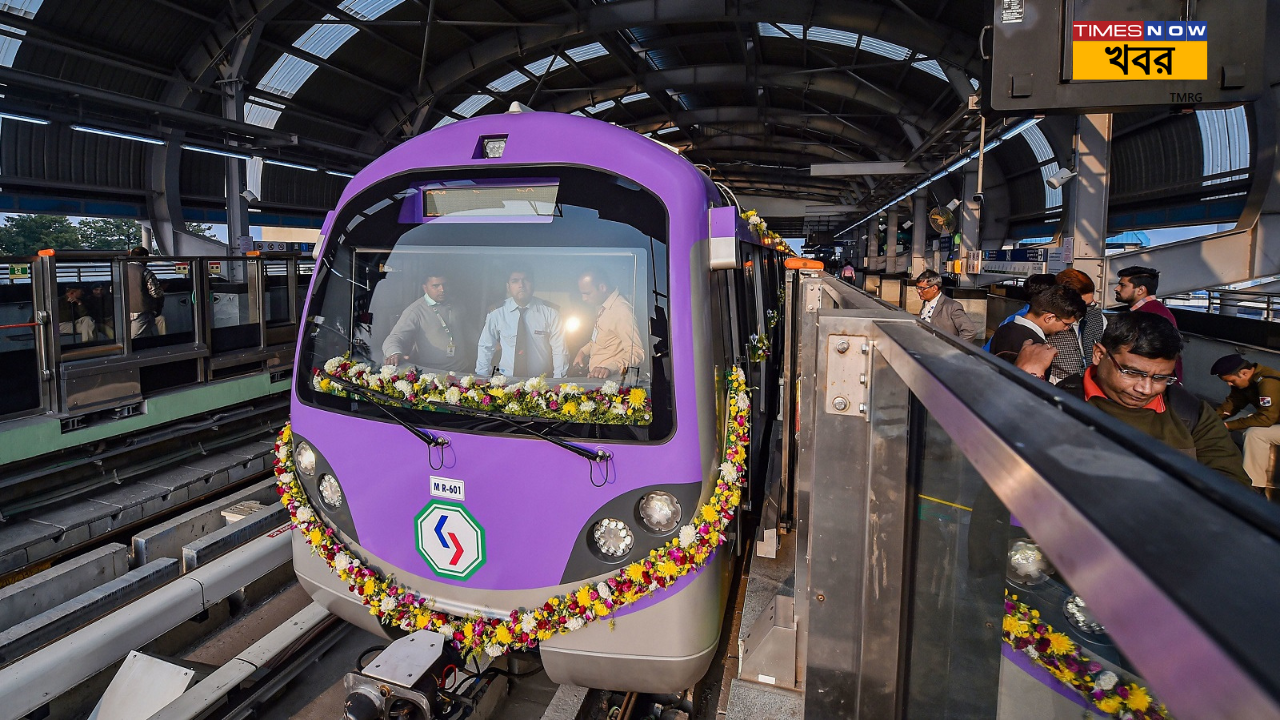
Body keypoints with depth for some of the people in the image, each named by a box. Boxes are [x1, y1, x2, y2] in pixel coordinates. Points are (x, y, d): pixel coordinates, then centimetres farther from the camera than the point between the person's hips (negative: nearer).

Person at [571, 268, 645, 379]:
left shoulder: (621, 310, -17)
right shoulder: (603, 308, 13)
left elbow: (636, 353, -23)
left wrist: (610, 367, -36)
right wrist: (583, 352, 15)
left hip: (610, 381, -9)